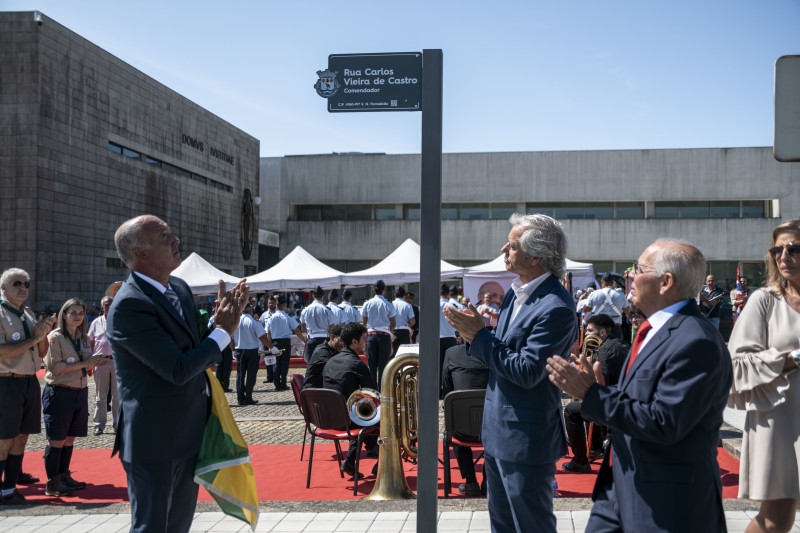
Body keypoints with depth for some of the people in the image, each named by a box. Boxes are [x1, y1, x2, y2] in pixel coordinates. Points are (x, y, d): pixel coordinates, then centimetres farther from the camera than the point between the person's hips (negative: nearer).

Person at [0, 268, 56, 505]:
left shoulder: (29, 314, 15)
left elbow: (41, 353, 19)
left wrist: (44, 332, 0)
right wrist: (33, 338, -15)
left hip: (30, 382, 7)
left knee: (20, 439, 10)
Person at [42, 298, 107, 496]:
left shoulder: (84, 338, 14)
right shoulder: (55, 337, -7)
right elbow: (55, 368, -16)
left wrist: (95, 363, -1)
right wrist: (83, 363, -19)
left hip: (80, 392, 7)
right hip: (60, 392, -7)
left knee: (69, 439, 12)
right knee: (56, 440, -3)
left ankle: (64, 476, 21)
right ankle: (52, 483, 3)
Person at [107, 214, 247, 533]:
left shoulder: (179, 288, 6)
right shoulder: (128, 305, -22)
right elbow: (178, 370, -25)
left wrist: (219, 318, -4)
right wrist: (223, 331, -13)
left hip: (188, 433, 9)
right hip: (154, 439, -8)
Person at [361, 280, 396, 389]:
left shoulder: (367, 304, 1)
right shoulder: (388, 305, -4)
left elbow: (363, 322, 7)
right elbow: (393, 323, 0)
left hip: (371, 335, 2)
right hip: (384, 335, -2)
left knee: (372, 364, 7)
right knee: (383, 364, 2)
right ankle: (381, 388, 1)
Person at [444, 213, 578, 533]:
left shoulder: (556, 308, -23)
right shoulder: (515, 293, 7)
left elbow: (527, 372, -26)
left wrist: (480, 336, -20)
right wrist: (474, 336, -6)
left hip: (526, 440, -9)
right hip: (498, 433, 9)